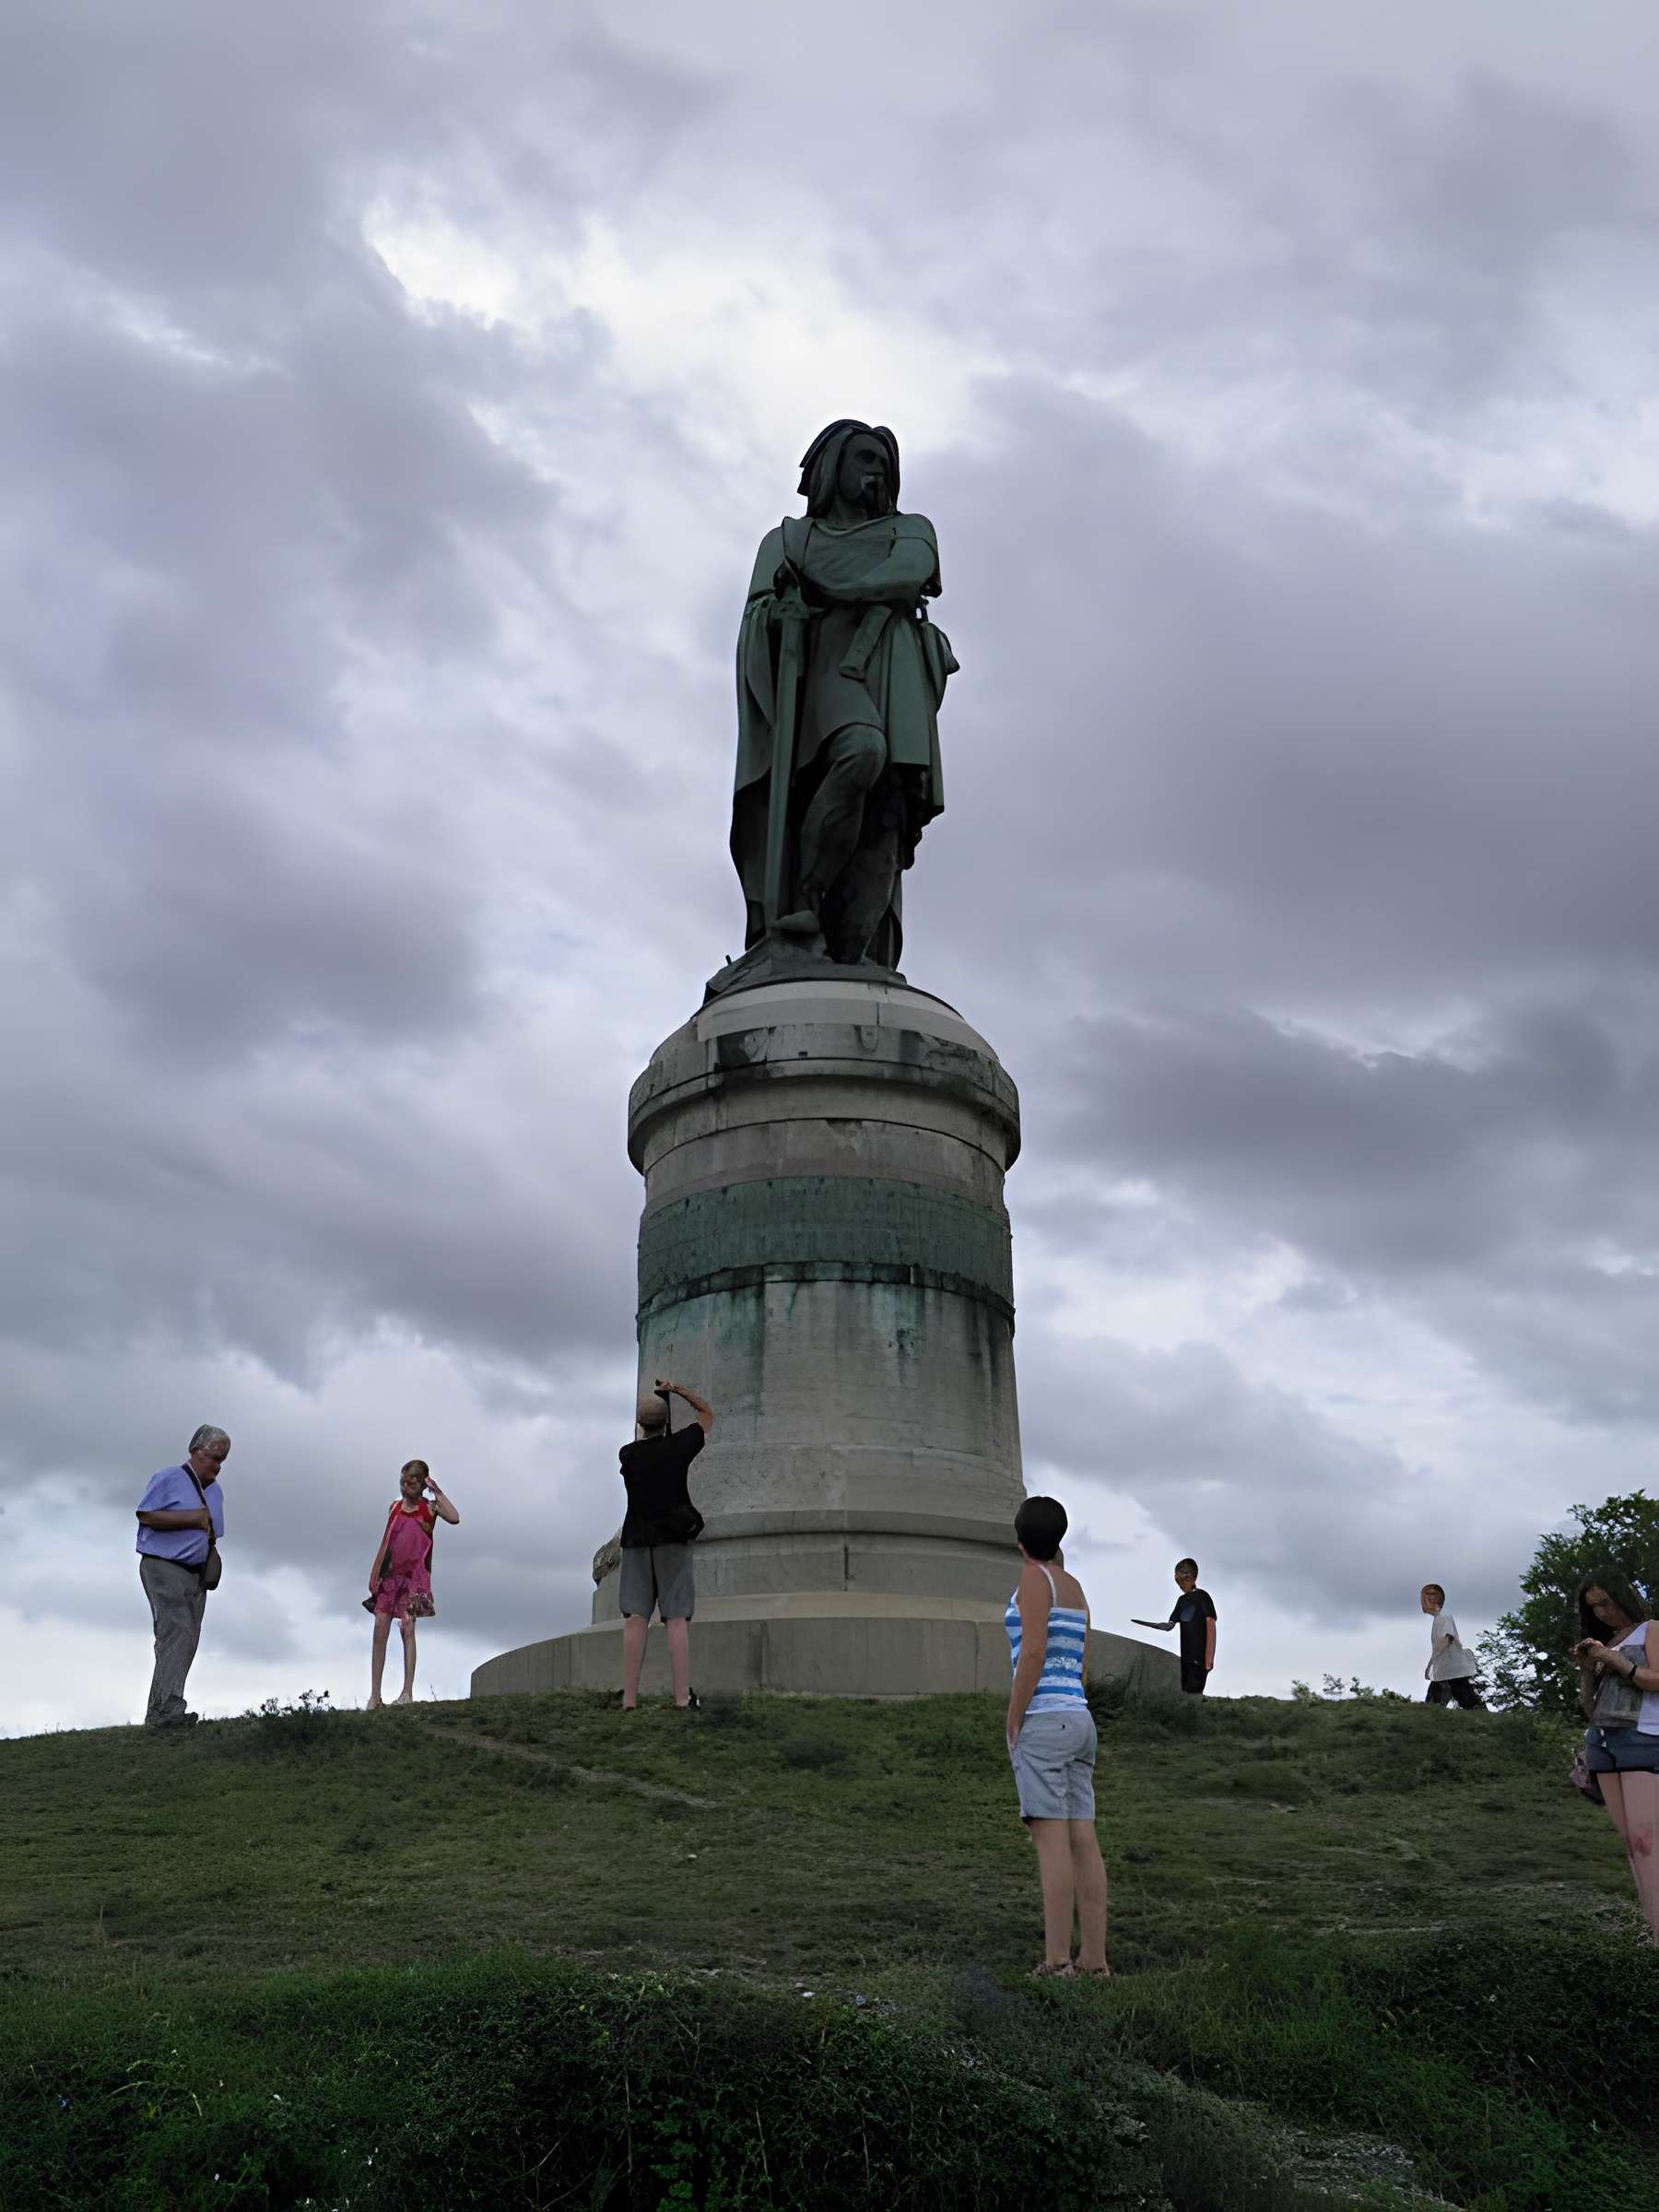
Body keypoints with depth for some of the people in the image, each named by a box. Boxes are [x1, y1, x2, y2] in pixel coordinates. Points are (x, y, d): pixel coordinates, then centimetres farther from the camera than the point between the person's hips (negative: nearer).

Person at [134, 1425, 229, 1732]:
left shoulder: (215, 1491, 19)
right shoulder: (169, 1478, -5)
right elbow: (146, 1514, -14)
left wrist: (212, 1553, 8)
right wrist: (192, 1517, -16)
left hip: (196, 1575, 8)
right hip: (163, 1568, -8)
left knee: (187, 1643, 4)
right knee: (177, 1633, -21)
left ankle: (158, 1716, 8)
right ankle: (168, 1710, -27)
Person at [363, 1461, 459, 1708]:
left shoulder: (429, 1507, -2)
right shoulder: (395, 1506, 10)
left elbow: (454, 1518, -23)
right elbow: (385, 1543, 15)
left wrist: (437, 1491, -17)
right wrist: (374, 1576, 11)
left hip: (414, 1576, -4)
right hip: (390, 1575, 4)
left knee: (407, 1628, -11)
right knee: (380, 1629, -3)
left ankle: (407, 1692, -10)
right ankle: (375, 1695, 1)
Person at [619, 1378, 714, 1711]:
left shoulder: (627, 1454, 3)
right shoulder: (677, 1446, -2)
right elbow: (707, 1414, 15)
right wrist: (678, 1390, 21)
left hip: (637, 1541, 2)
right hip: (674, 1539, -1)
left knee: (635, 1618, -5)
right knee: (677, 1618, -6)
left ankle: (630, 1699, -13)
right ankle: (683, 1697, -15)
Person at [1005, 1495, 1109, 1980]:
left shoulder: (1034, 1577, -6)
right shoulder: (1075, 1587, 18)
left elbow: (1033, 1654, -15)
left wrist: (1012, 1727, -11)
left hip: (1043, 1720, -8)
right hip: (1078, 1722, 8)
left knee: (1051, 1842, -10)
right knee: (1082, 1843, 4)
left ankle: (1057, 1964, -13)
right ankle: (1094, 1961, 2)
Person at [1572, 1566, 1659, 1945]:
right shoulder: (1603, 1643, 22)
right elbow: (1588, 1705, 20)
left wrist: (1612, 1658, -13)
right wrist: (1586, 1669, 4)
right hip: (1602, 1740, 7)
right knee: (1628, 1838, -1)